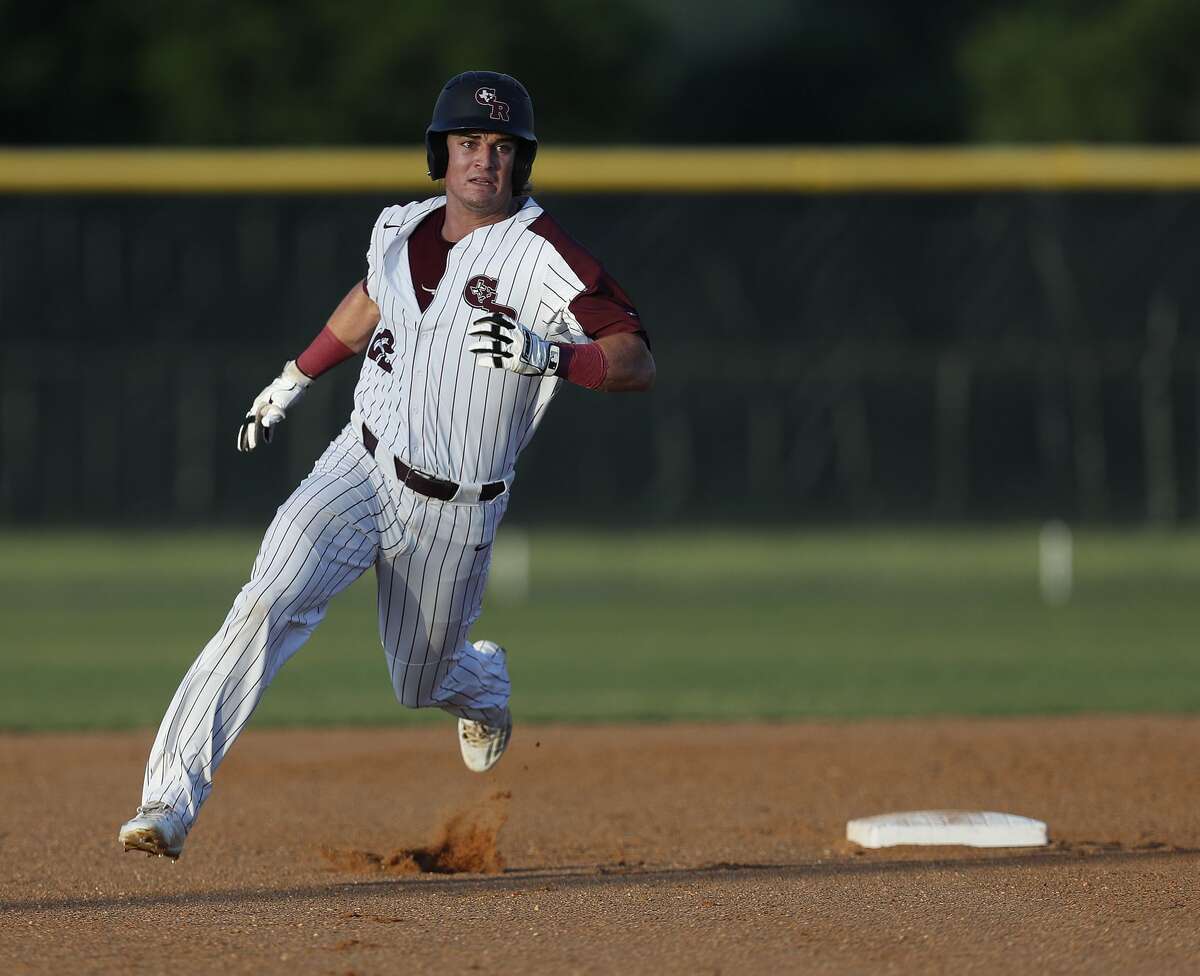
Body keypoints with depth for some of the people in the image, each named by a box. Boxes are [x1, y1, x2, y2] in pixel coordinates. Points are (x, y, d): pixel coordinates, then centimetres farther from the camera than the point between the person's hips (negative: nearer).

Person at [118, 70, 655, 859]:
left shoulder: (546, 260, -17)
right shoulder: (403, 229, 2)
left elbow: (639, 362, -21)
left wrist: (548, 354, -37)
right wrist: (294, 380, 27)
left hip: (452, 514, -3)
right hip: (360, 469, 3)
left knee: (420, 686, 14)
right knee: (267, 606, -21)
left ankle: (483, 680, 54)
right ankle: (172, 801, -24)